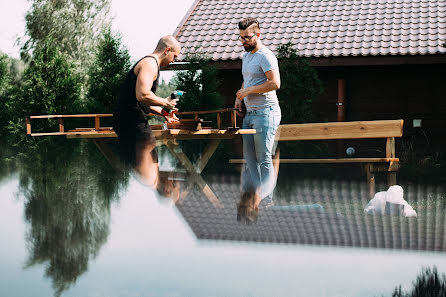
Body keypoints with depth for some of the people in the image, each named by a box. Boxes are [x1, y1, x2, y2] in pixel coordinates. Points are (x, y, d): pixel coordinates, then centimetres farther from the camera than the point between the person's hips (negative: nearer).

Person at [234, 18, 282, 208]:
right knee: (249, 158, 9)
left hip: (265, 112, -9)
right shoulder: (246, 56, 19)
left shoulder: (265, 56, -10)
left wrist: (248, 91, -15)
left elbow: (275, 83, -20)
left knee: (264, 159, -6)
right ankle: (248, 194, 13)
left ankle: (265, 200, -2)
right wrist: (240, 98, 16)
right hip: (250, 113, 9)